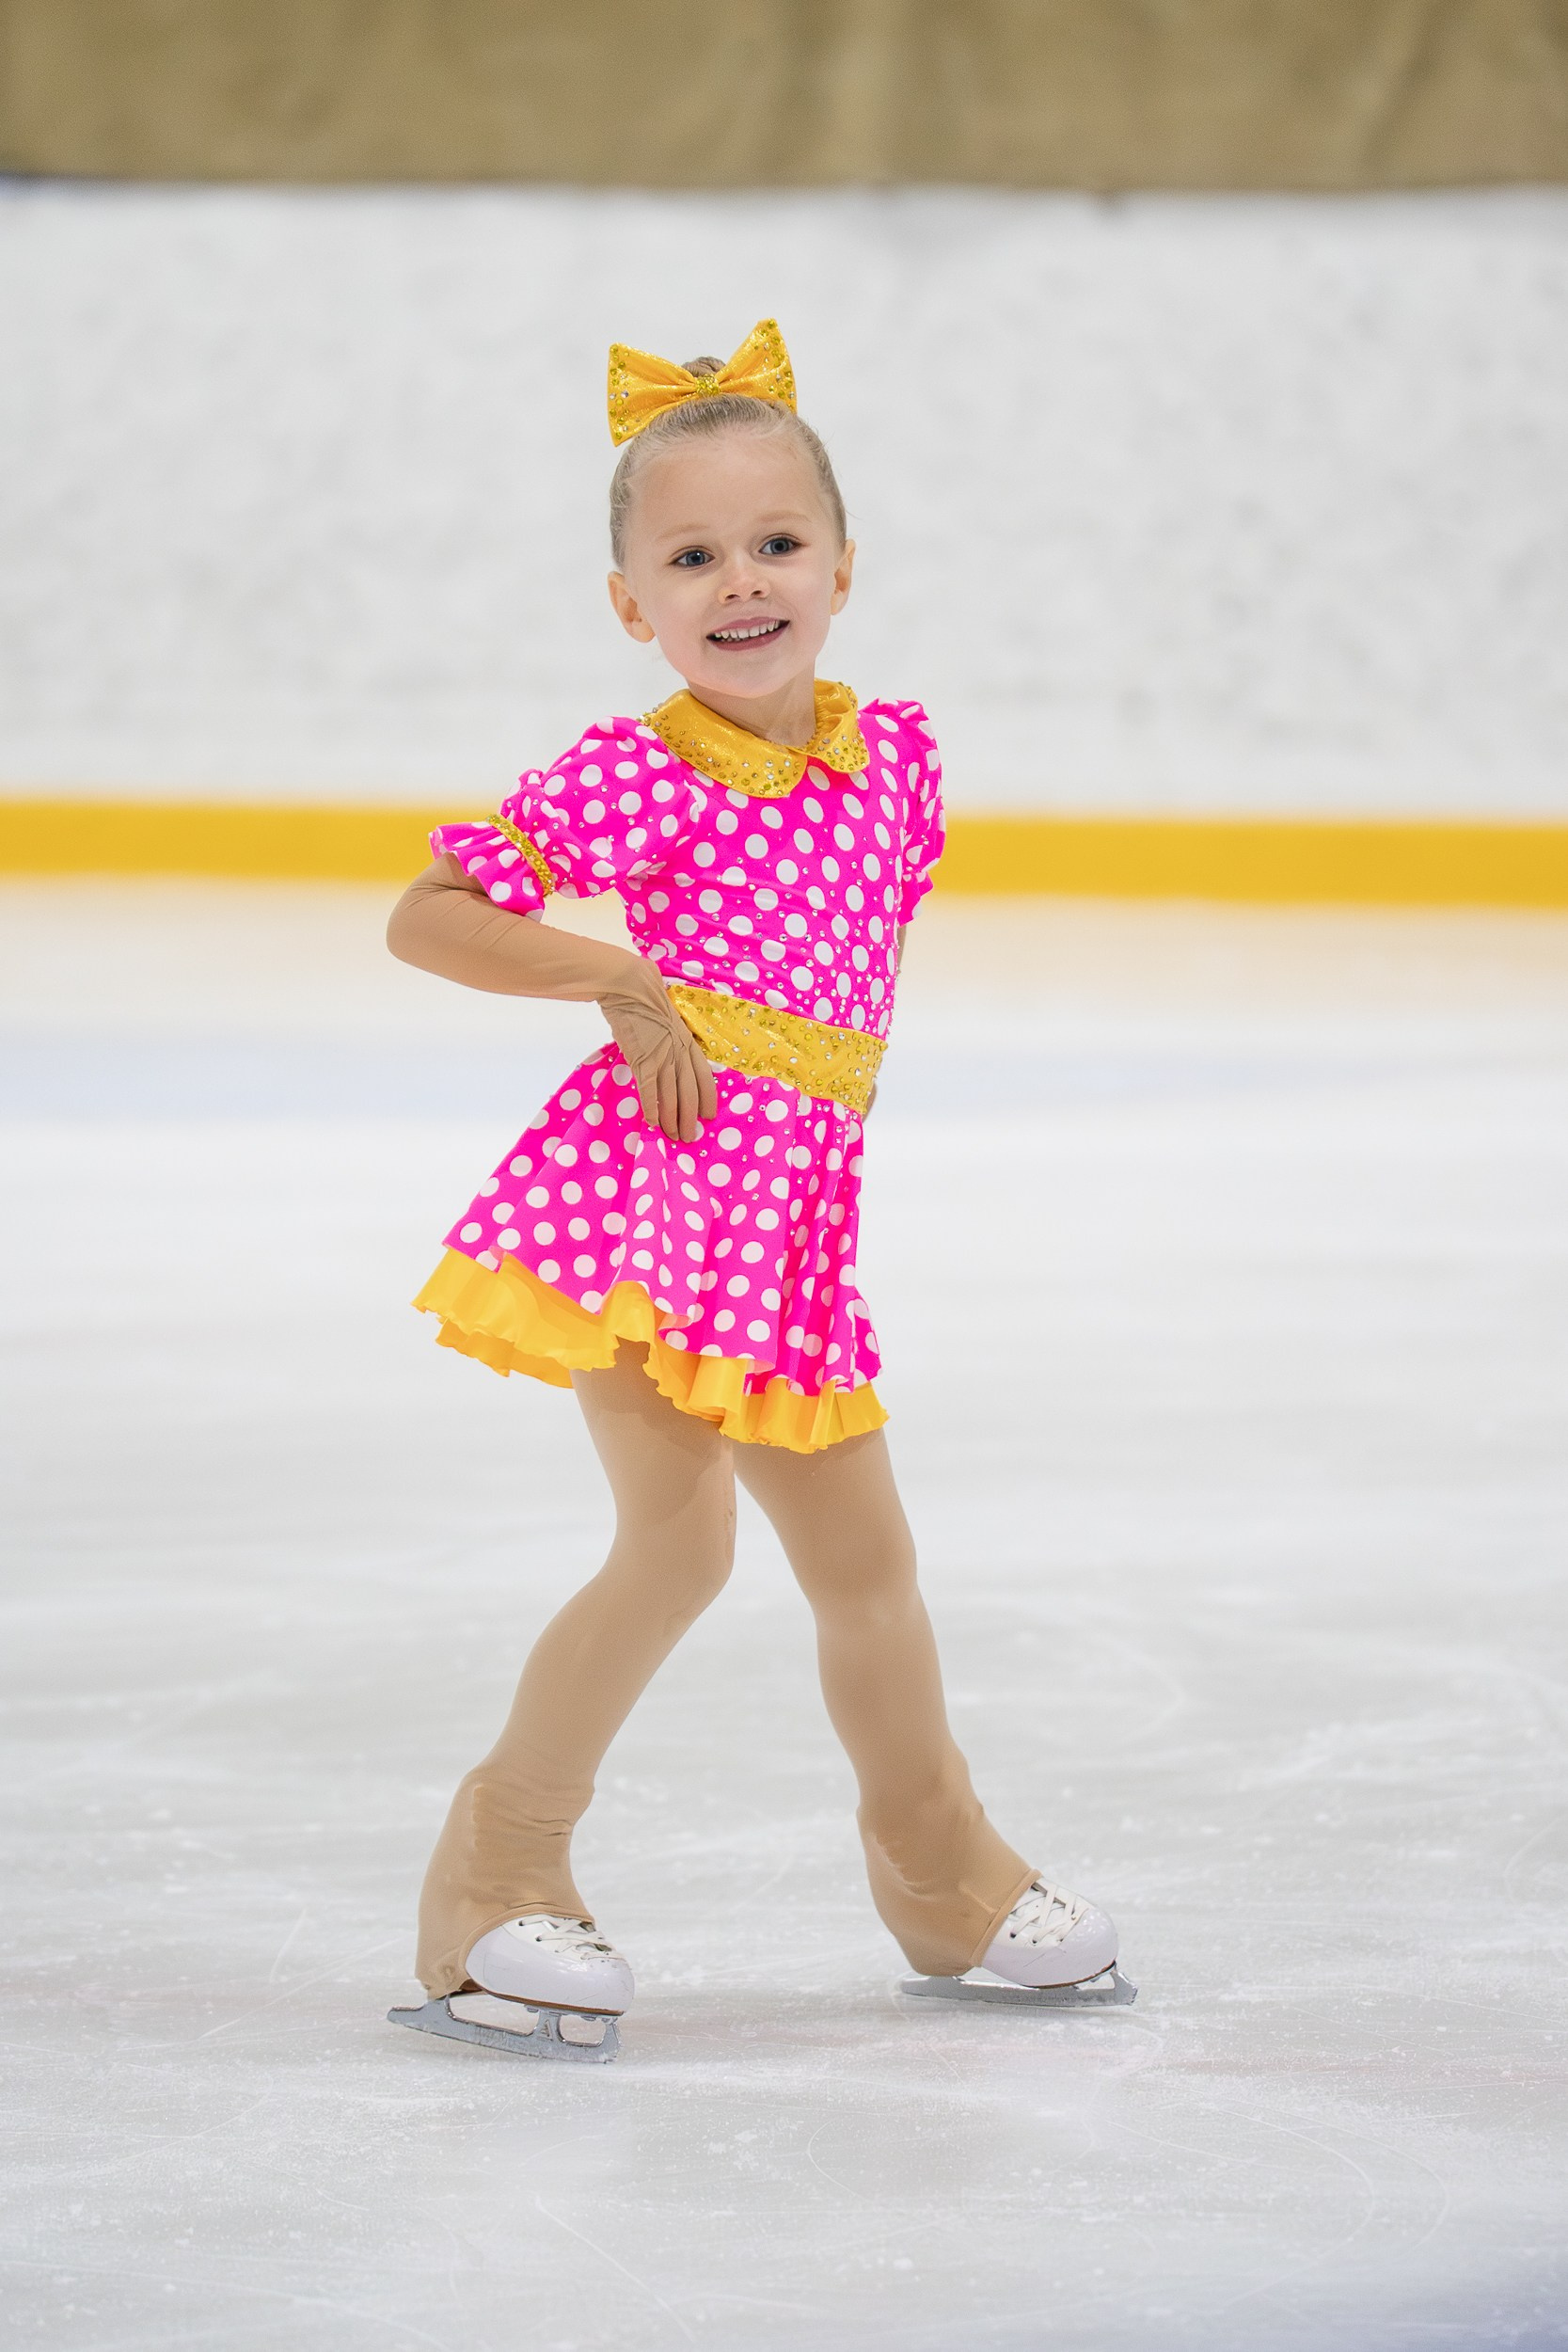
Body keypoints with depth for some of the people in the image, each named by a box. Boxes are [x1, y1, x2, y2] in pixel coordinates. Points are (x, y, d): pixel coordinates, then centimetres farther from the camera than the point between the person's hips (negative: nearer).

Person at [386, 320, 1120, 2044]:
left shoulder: (892, 749, 8)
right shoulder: (633, 779, -9)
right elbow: (426, 918, -8)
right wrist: (623, 981, -13)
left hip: (795, 1209, 6)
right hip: (647, 1184, -6)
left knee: (861, 1548, 16)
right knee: (678, 1532, -15)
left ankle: (939, 1864, 33)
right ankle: (503, 1861, -2)